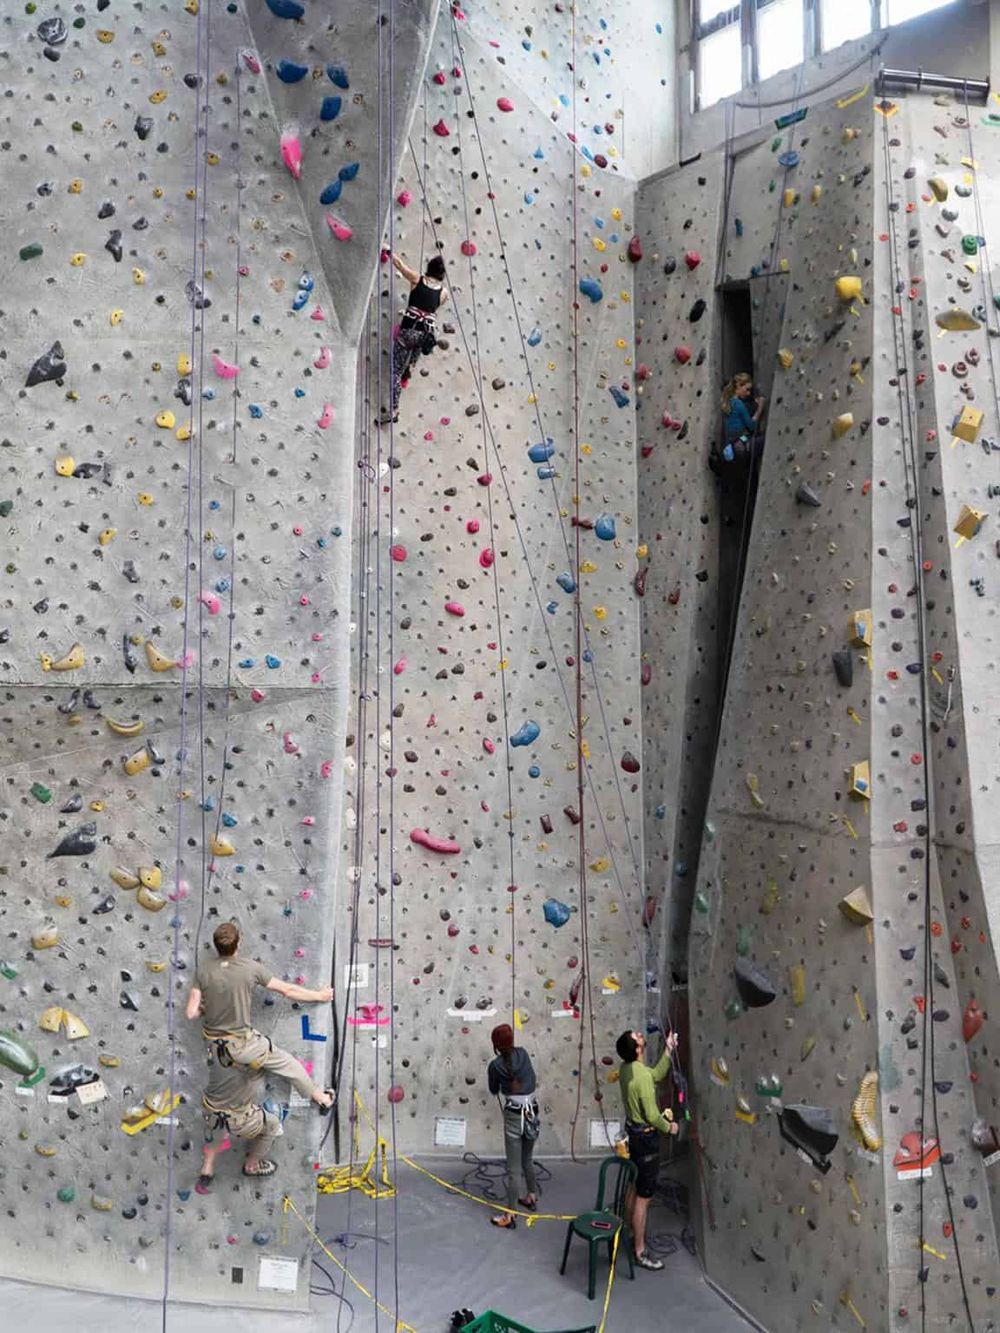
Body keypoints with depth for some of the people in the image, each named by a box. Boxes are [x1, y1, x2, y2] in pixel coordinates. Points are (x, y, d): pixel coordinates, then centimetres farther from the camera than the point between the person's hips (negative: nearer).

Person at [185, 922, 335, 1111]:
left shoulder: (203, 969, -13)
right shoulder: (251, 968, -18)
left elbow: (192, 1012, -12)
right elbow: (287, 990, -7)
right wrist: (320, 996, 8)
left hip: (214, 1044, 2)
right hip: (241, 1044, -2)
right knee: (286, 1063, 20)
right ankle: (320, 1098, 35)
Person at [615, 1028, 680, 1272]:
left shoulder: (626, 1068, -1)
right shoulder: (642, 1075, -29)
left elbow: (657, 1074, 13)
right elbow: (652, 1116, -25)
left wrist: (668, 1050, 7)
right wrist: (669, 1127, -6)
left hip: (633, 1131, 9)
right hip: (646, 1137, -9)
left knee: (635, 1188, 23)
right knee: (644, 1196, 2)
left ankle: (632, 1233, 38)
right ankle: (640, 1252, 11)